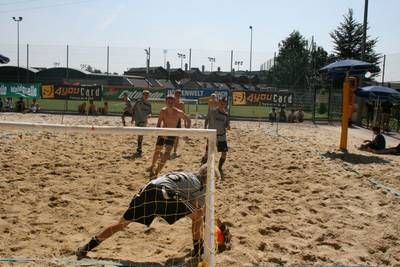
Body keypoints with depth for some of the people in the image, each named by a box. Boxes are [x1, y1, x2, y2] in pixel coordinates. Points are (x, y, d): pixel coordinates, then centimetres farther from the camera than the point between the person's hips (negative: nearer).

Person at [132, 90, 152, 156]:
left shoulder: (149, 104, 6)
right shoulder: (138, 102, -8)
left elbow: (150, 112, 11)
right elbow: (133, 109, 1)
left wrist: (149, 115, -11)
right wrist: (133, 117, -3)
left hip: (144, 121, 6)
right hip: (138, 121, -5)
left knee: (141, 135, 14)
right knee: (140, 135, -13)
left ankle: (139, 148, 27)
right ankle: (139, 149, -11)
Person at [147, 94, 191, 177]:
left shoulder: (178, 113, -15)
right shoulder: (163, 111, -11)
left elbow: (188, 120, -5)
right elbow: (159, 123, -13)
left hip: (171, 135, -2)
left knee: (167, 153, -16)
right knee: (157, 151, 12)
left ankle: (156, 172, -8)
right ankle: (152, 166, 43)